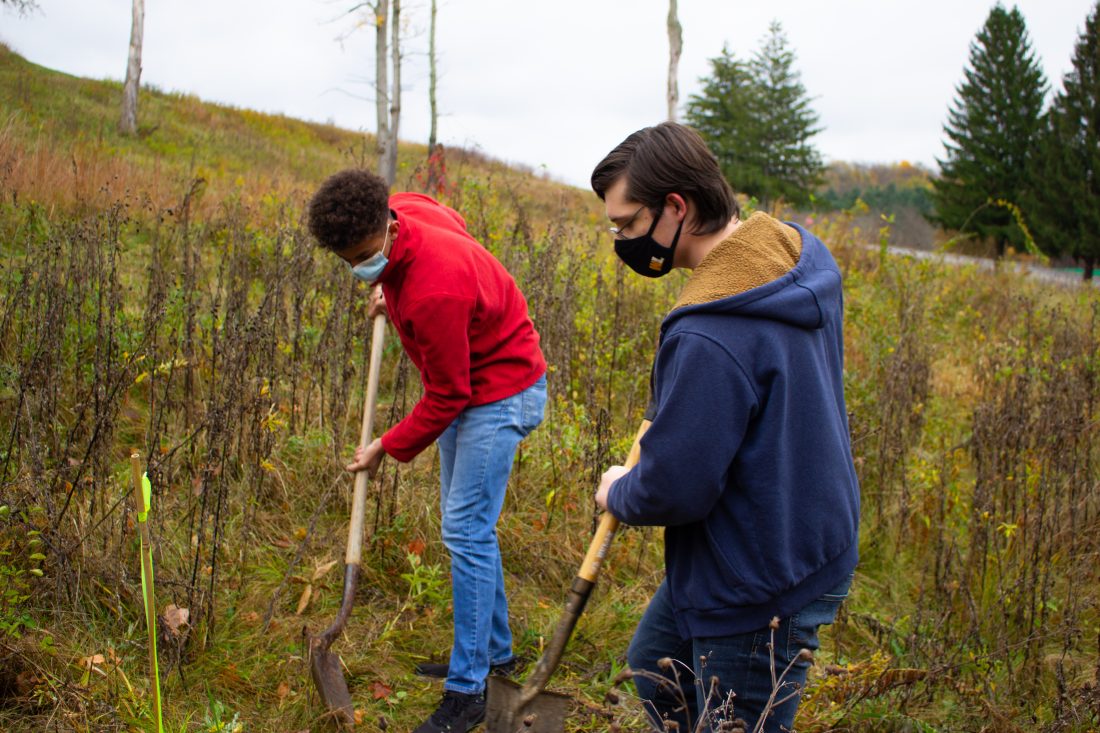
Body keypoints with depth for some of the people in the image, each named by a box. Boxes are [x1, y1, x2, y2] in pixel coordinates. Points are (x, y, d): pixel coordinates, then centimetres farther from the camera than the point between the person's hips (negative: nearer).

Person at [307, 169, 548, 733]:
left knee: (466, 531, -10)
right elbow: (453, 221, 15)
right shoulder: (402, 209, -10)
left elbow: (447, 395, -24)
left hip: (501, 394, -10)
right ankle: (494, 650, 30)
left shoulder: (434, 292, -35)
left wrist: (389, 447, -12)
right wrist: (392, 292, 7)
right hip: (466, 384, 10)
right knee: (463, 522, 16)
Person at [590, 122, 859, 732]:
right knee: (655, 664, 29)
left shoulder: (710, 336, -33)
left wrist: (617, 493, -5)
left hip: (761, 587, -10)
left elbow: (671, 491, -26)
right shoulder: (796, 253, -2)